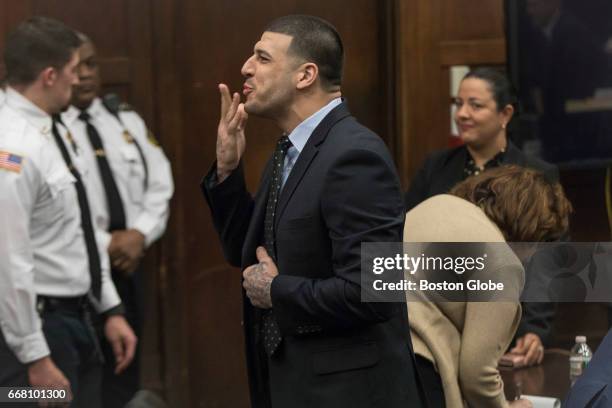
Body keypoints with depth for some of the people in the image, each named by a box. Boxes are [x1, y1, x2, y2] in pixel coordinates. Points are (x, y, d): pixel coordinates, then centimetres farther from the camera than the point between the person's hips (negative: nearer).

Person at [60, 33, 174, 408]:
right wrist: (105, 244, -15)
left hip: (129, 264, 6)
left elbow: (160, 184, 10)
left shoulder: (126, 120, 11)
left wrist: (140, 234, -7)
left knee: (125, 374, 13)